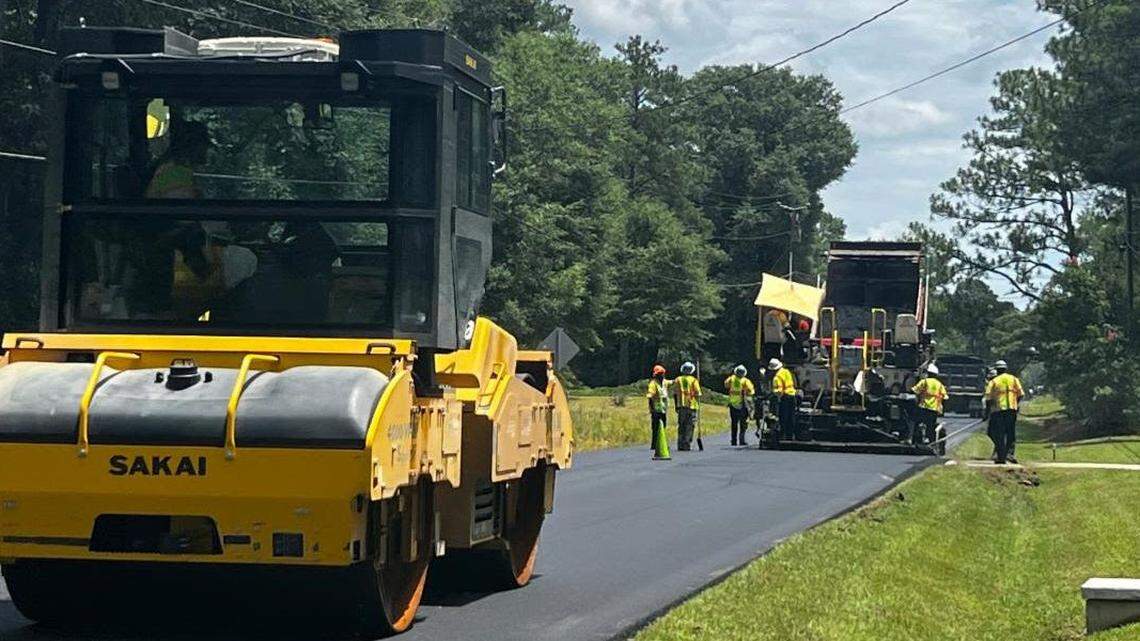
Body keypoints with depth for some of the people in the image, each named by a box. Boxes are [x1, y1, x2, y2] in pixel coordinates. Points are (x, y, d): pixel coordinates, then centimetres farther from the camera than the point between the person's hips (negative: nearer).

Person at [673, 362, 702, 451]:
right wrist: (698, 403, 7)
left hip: (681, 406, 3)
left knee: (681, 426, 10)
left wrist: (676, 405, 13)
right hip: (692, 405, -3)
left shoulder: (678, 380, 6)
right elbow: (697, 394, -6)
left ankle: (680, 445, 10)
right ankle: (687, 445, -4)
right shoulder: (694, 380, -4)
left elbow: (675, 394, 6)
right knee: (689, 426, 1)